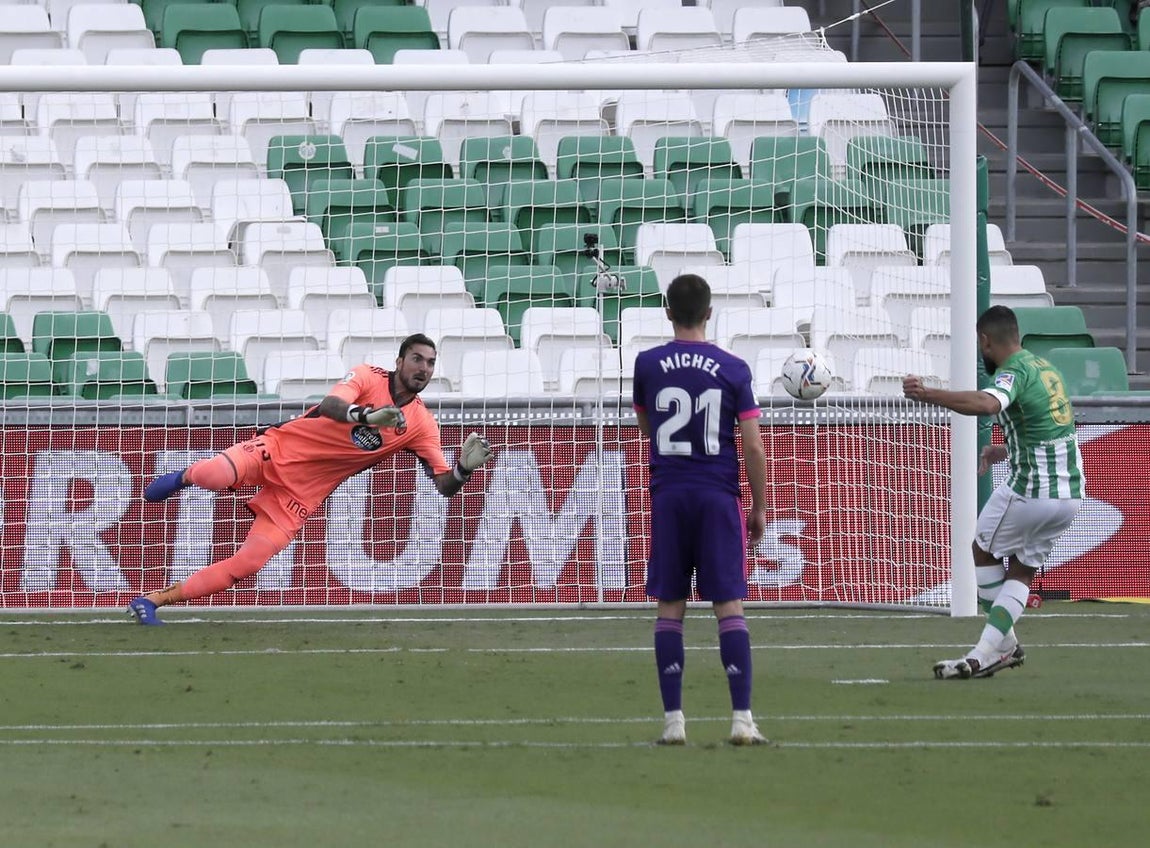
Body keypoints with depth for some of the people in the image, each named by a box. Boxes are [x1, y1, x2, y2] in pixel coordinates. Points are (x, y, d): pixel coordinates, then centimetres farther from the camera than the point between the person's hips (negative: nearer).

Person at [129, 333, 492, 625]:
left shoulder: (421, 425, 2)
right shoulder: (367, 377, -8)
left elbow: (445, 485, -1)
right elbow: (329, 405, -28)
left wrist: (464, 467, -25)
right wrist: (366, 416, -48)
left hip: (302, 494, 3)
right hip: (279, 450, -3)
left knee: (248, 564, -11)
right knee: (218, 475, -33)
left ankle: (156, 600, 1)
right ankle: (184, 478, 7)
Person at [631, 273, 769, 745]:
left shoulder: (647, 365, 1)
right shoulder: (733, 369, -2)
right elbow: (754, 448, -3)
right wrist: (759, 509, 6)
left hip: (668, 495, 1)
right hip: (719, 497, -1)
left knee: (670, 608, 5)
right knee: (729, 605, -1)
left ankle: (673, 720, 2)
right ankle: (742, 719, -6)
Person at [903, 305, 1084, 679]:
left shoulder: (1013, 372, -13)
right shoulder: (1045, 367, 15)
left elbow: (987, 404, -38)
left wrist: (928, 394, -45)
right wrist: (1008, 449, 32)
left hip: (1030, 491, -8)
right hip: (1069, 493, 8)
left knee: (984, 551, 14)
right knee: (1022, 572, 13)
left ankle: (1005, 645, 11)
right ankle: (986, 653, 3)